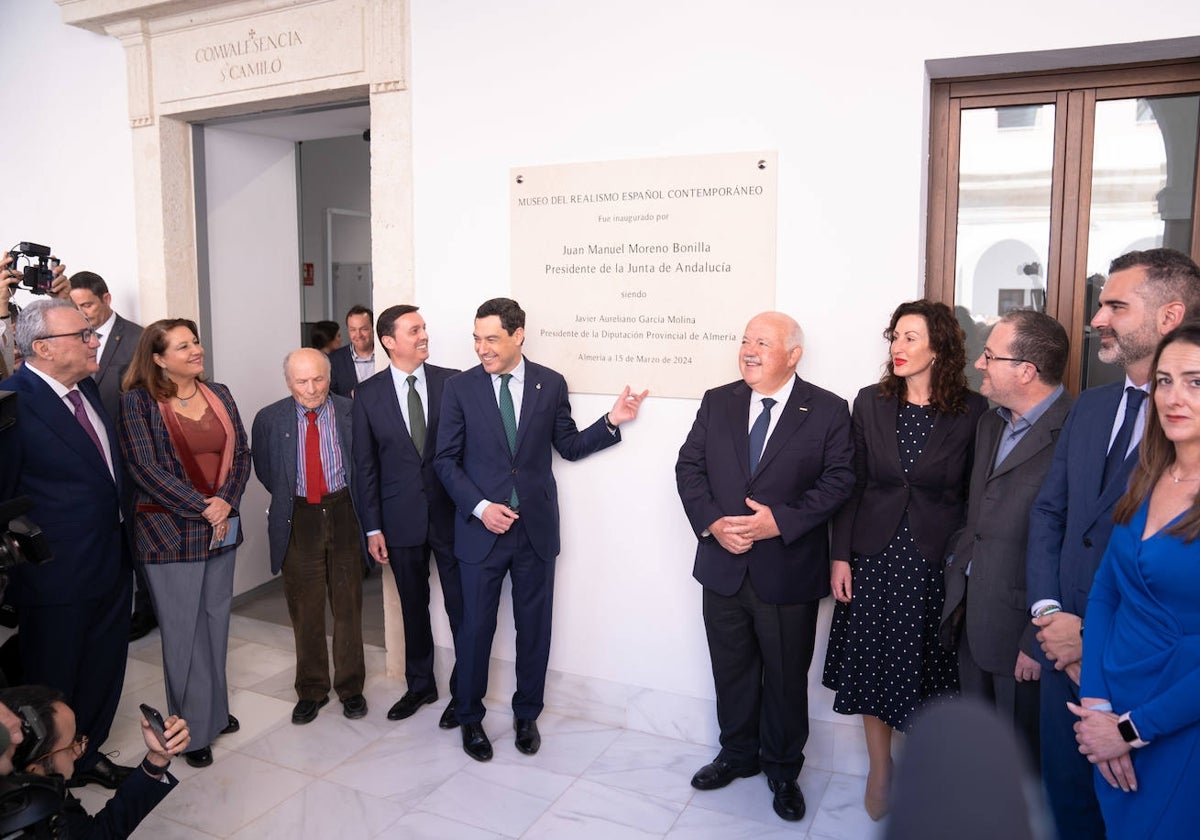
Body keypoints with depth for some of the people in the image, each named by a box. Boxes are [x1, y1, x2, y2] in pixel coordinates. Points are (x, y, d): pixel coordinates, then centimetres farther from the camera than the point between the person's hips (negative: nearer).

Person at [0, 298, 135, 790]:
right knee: (52, 683, 13)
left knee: (102, 672, 21)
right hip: (58, 578, -7)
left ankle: (87, 755, 42)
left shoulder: (86, 388, 5)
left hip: (111, 562, 7)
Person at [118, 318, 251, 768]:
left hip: (221, 527, 5)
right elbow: (145, 467, -14)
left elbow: (241, 453, 5)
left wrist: (227, 501, -10)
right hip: (170, 531, -5)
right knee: (184, 630, 4)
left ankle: (216, 709, 31)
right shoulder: (139, 401, -8)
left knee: (216, 622, 14)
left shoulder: (219, 394, 7)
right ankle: (194, 728, 19)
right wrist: (202, 508, -15)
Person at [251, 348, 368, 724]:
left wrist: (356, 503, -1)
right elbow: (264, 470, 12)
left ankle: (350, 687, 26)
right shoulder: (270, 419, -2)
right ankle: (311, 690, 27)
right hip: (298, 520, 1)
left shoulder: (351, 412, -5)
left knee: (348, 606, 10)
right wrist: (288, 497, 7)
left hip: (343, 514, 0)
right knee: (305, 610, 10)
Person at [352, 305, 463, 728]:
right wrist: (372, 527, 0)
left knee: (461, 606, 5)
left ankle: (463, 691, 24)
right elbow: (365, 464, 1)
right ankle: (420, 685, 36)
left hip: (450, 514, -1)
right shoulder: (368, 394, -1)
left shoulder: (452, 382, -3)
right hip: (402, 518, 1)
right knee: (413, 608, 16)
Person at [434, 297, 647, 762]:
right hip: (480, 527, -1)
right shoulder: (460, 388, -4)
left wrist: (611, 422, -7)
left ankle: (526, 714, 33)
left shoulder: (551, 384, -1)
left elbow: (569, 446, 7)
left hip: (536, 527, 1)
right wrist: (480, 507, -14)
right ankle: (469, 717, 31)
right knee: (476, 627, 9)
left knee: (534, 626, 13)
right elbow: (446, 460, -2)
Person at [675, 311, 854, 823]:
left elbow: (838, 479, -10)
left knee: (786, 678, 13)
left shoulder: (827, 411, -6)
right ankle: (737, 755, 41)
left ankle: (783, 770, 35)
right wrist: (712, 522, -14)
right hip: (723, 568, 3)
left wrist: (781, 521, -20)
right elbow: (688, 467, 1)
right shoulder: (717, 402, 3)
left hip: (789, 573, -3)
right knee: (732, 671, 19)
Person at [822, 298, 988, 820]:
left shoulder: (971, 411, -6)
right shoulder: (871, 402, 0)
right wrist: (840, 556, -2)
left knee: (927, 669, 10)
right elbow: (851, 484, 1)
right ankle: (880, 768, 32)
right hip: (874, 556, 2)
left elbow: (974, 496, -2)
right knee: (871, 664, 11)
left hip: (936, 561, -2)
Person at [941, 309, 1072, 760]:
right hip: (972, 618, 8)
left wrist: (1040, 640, -18)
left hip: (1023, 630, -8)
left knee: (1023, 754, 12)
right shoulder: (990, 423, 9)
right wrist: (958, 564, 11)